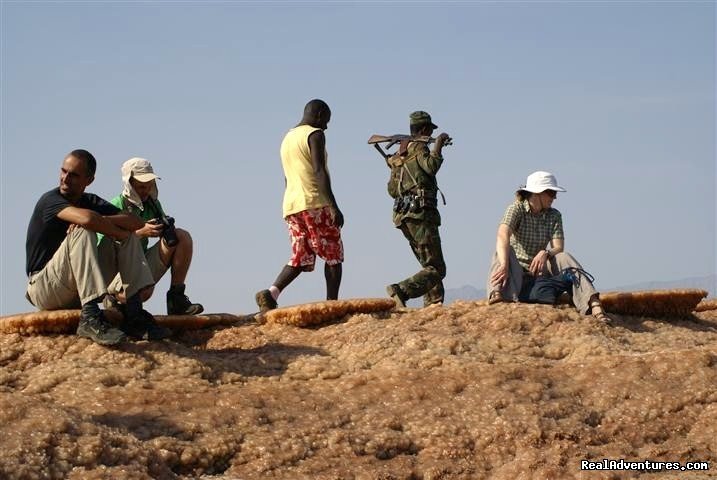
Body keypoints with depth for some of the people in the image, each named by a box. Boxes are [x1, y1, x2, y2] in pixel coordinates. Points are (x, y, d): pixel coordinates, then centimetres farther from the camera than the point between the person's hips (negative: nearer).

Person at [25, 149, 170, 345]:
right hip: (43, 288, -7)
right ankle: (90, 317, -41)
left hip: (75, 292, 7)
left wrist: (100, 221, -20)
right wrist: (117, 231, -17)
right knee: (83, 232, -29)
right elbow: (87, 219, -34)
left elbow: (135, 222, -5)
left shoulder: (91, 202, 9)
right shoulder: (50, 200, -13)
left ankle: (134, 313, -14)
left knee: (128, 237, 0)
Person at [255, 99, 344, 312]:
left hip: (291, 206, 7)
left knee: (301, 258, 6)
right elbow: (320, 172, -16)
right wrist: (334, 207, -20)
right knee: (333, 255, 1)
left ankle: (271, 292, -14)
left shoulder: (287, 138, 22)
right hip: (314, 203, -7)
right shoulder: (315, 135, -5)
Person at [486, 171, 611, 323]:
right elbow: (503, 236, -30)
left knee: (564, 258, -25)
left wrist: (545, 253, -33)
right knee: (503, 251, -32)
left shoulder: (554, 216, 4)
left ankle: (593, 304, -44)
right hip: (516, 269, -3)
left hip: (539, 270, 3)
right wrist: (504, 265, -49)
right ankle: (497, 294, -60)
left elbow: (558, 248, -7)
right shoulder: (516, 209, -10)